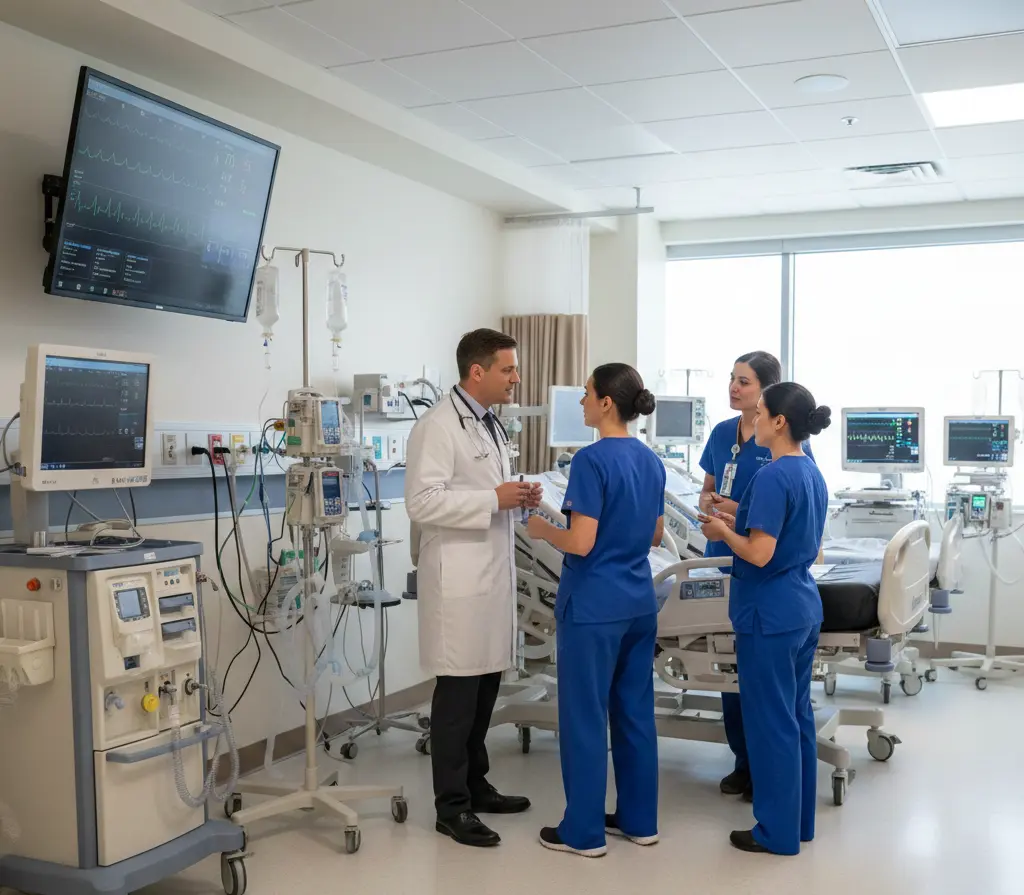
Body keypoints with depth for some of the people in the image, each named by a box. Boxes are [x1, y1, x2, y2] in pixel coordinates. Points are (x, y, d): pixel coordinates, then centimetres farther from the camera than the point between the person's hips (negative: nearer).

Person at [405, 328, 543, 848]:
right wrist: (494, 500, -20)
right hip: (458, 577, -9)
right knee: (458, 692, -1)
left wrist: (518, 498, 5)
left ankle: (474, 785, 27)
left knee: (485, 688, 14)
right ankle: (451, 806, 9)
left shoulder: (491, 425, 15)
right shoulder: (438, 426, -14)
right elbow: (422, 501, -22)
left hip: (494, 572, 9)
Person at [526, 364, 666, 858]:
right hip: (639, 604, 8)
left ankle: (584, 831, 13)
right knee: (635, 712, 15)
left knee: (585, 717, 3)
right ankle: (639, 819, 25)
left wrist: (541, 529, -4)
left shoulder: (592, 460, -18)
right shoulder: (651, 460, 7)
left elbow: (581, 543, -21)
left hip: (594, 607, -8)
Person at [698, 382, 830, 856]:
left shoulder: (772, 476, -20)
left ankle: (779, 832, 12)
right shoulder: (812, 473, 8)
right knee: (798, 715, 16)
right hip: (804, 607, 9)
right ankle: (800, 820, 28)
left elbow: (760, 553, -22)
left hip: (770, 613, -9)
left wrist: (724, 531, -6)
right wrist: (738, 521, 11)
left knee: (771, 722, 2)